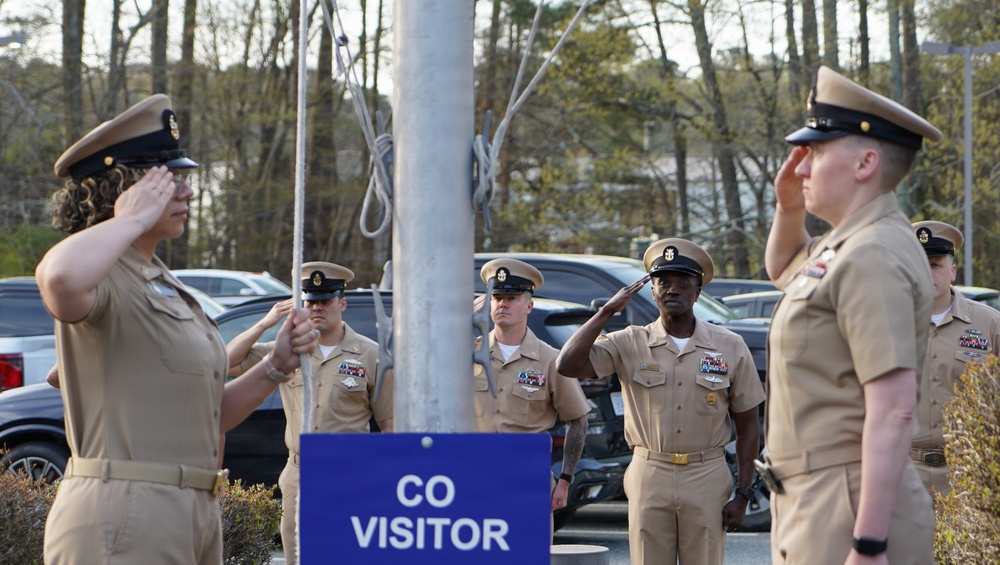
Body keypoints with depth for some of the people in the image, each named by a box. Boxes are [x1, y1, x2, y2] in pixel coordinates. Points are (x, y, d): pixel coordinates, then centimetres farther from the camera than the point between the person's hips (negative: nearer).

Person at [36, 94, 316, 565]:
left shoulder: (166, 287, 21)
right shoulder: (104, 280, -10)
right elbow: (60, 276, -38)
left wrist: (277, 365, 9)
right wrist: (133, 219, -20)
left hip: (194, 517, 10)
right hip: (121, 521, -10)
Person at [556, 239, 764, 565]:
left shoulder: (730, 348, 3)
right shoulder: (630, 344, 3)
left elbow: (748, 425, 7)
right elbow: (568, 365, -10)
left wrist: (742, 495, 1)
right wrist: (608, 311, -9)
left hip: (707, 480, 0)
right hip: (649, 478, 0)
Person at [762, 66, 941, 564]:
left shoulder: (873, 257, -18)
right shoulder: (845, 243, 14)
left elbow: (893, 410, -24)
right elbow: (783, 269, 39)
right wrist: (787, 209, 18)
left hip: (849, 509, -11)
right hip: (812, 500, 11)